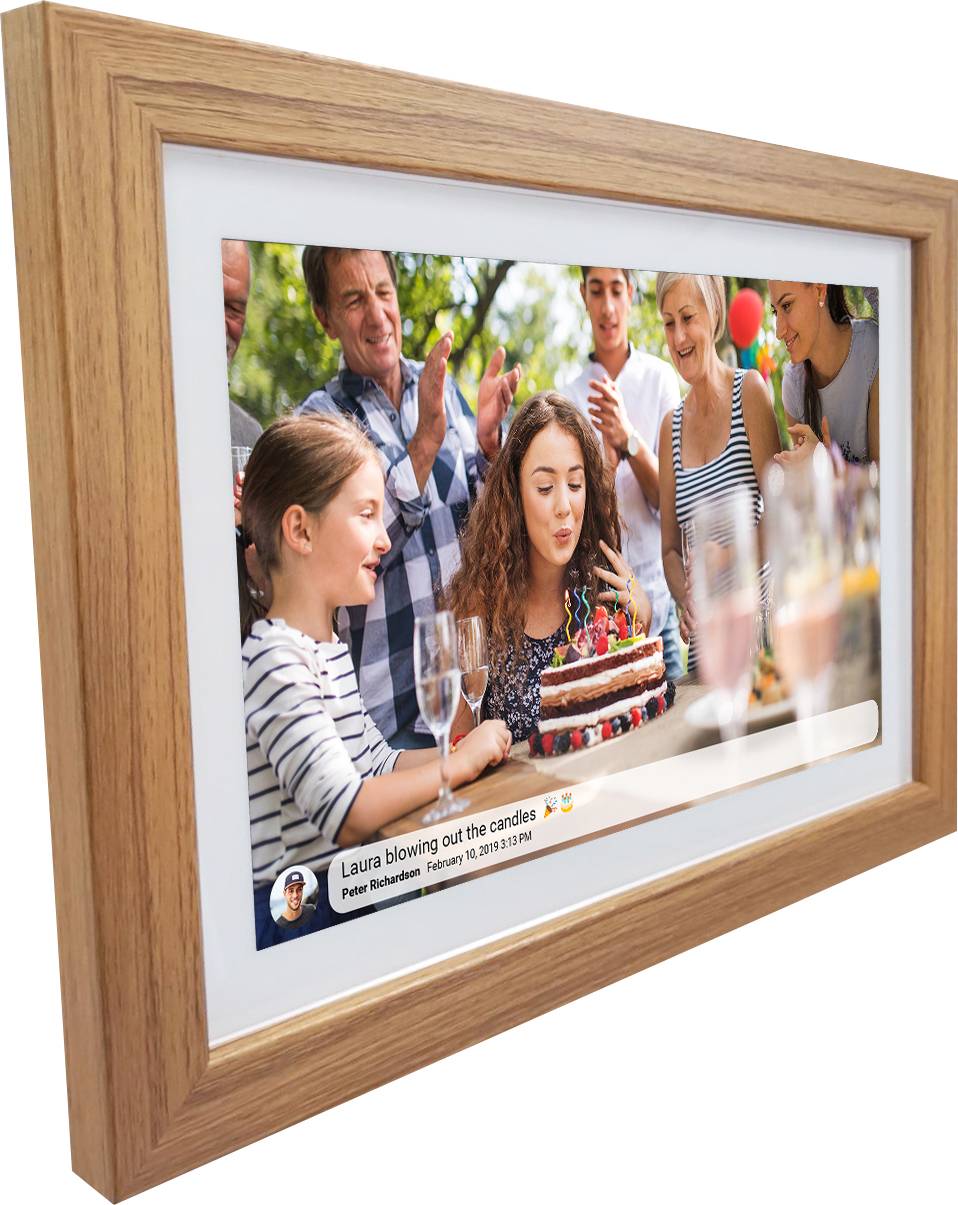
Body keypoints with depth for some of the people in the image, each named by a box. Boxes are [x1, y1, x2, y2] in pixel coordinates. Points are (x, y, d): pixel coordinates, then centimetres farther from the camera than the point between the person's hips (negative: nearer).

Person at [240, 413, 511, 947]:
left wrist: (473, 746, 0)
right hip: (296, 916, -9)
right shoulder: (273, 659, -21)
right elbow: (348, 815, -26)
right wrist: (463, 761, -14)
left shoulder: (332, 644, 11)